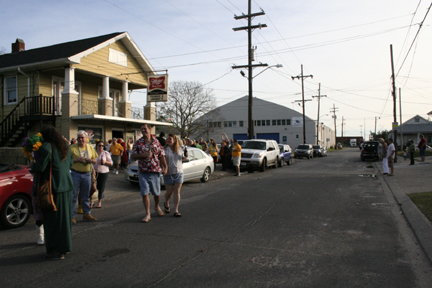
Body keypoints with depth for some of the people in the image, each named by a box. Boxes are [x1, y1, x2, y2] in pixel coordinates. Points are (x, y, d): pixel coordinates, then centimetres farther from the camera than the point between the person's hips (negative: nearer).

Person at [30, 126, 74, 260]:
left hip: (53, 187, -8)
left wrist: (32, 168, 3)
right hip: (67, 185, 8)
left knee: (53, 219, 2)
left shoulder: (46, 147, -15)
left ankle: (57, 250, 8)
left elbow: (40, 167, -17)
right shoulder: (65, 147, 10)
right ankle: (65, 246, 28)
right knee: (64, 216, 16)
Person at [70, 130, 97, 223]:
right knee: (73, 196, -2)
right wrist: (77, 160, -19)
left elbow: (95, 160, 15)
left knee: (86, 196, 12)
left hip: (87, 174, 4)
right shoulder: (72, 148, -1)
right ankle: (71, 216, 6)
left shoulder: (90, 147, 11)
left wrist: (91, 160, -7)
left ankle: (86, 214, 22)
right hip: (75, 174, -3)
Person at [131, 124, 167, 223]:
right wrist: (144, 155, -16)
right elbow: (133, 157, -1)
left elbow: (162, 156, 5)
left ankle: (157, 207, 39)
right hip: (143, 171, 0)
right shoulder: (138, 142, 2)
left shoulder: (156, 141, 3)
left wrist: (164, 167, -6)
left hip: (155, 171, 0)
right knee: (145, 193, -2)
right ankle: (147, 214, 8)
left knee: (157, 192, 10)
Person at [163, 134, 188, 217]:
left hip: (179, 173, 2)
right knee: (169, 191, 3)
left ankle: (176, 211, 5)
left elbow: (182, 159, 20)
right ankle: (166, 204, 36)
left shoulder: (179, 149, 7)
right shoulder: (164, 149, -3)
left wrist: (186, 156, -1)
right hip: (168, 173, -2)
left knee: (177, 191, 0)